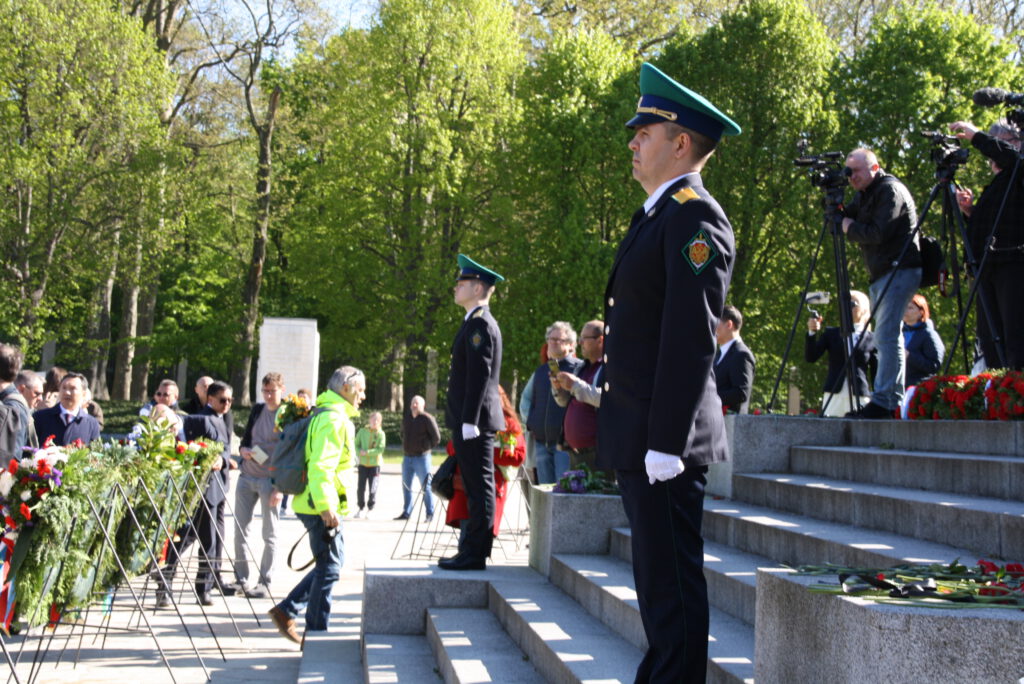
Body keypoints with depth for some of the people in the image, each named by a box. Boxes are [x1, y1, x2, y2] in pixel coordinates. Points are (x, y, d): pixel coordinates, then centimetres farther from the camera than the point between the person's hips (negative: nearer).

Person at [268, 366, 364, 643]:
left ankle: (286, 610, 18)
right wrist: (327, 507, -28)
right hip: (320, 506, -10)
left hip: (317, 505, 10)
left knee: (331, 563, 16)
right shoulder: (333, 419, -16)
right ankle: (316, 634, 3)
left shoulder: (327, 414, 18)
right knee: (329, 567, -3)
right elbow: (320, 467, -26)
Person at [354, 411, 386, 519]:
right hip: (363, 463, 2)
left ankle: (370, 509, 12)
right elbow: (356, 445, 8)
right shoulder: (362, 431, 3)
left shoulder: (381, 434, -4)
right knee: (360, 488, -1)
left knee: (372, 490, -6)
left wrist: (367, 452, -19)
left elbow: (380, 449, -12)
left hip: (375, 464, -2)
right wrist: (359, 452, -13)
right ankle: (361, 508, 18)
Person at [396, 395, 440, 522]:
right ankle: (406, 512, 19)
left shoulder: (427, 419, -10)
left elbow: (436, 438, -8)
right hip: (408, 457, 7)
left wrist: (426, 447, -1)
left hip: (422, 458, -6)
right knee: (406, 486, 10)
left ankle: (430, 514, 2)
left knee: (425, 486, -4)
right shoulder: (406, 418, 10)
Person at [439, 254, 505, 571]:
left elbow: (479, 375, -19)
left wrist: (469, 421, -22)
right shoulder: (475, 323, 20)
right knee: (475, 488, 12)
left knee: (480, 488, -7)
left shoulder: (480, 324, -12)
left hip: (475, 422, -10)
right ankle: (470, 550, 18)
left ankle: (475, 555, -5)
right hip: (468, 421, 10)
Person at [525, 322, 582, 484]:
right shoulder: (541, 371, 20)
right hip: (542, 442, 7)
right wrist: (531, 424, 14)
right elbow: (530, 401, 25)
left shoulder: (579, 368, -1)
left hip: (565, 443, -7)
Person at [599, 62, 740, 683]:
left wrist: (665, 441, -23)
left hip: (665, 441, -10)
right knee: (656, 579, 17)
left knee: (672, 580, -5)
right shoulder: (656, 217, 19)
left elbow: (692, 336, -20)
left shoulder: (694, 217, -12)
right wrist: (635, 436, 19)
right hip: (639, 439, 10)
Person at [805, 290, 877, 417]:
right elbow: (810, 358, 4)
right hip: (833, 395, 1)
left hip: (860, 397, -1)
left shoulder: (872, 339, 8)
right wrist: (812, 333, -9)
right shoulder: (831, 334, 14)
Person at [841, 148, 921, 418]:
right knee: (888, 337, 9)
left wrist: (850, 227, -5)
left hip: (900, 270, -10)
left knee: (886, 335, -15)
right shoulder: (863, 194, 17)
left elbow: (877, 233, -20)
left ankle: (883, 401, -17)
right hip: (882, 273, 10)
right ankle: (894, 401, 13)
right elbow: (843, 220, 14)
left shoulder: (890, 190, -11)